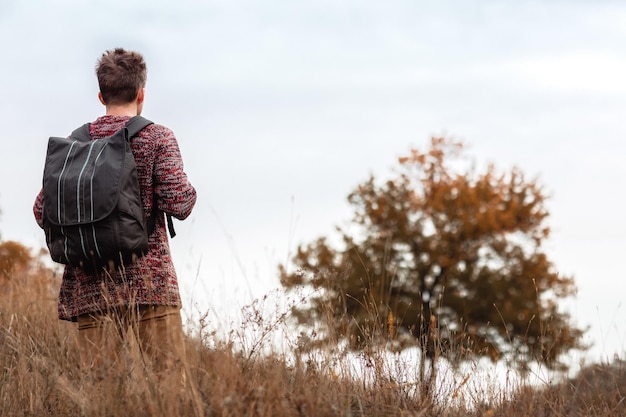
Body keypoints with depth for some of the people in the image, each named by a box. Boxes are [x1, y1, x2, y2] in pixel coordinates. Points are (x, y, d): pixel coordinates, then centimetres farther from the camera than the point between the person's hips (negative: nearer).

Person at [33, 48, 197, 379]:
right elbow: (178, 204, -10)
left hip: (90, 286, 4)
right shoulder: (157, 137, -1)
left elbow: (42, 211, 6)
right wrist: (190, 192, 12)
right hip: (149, 279, -4)